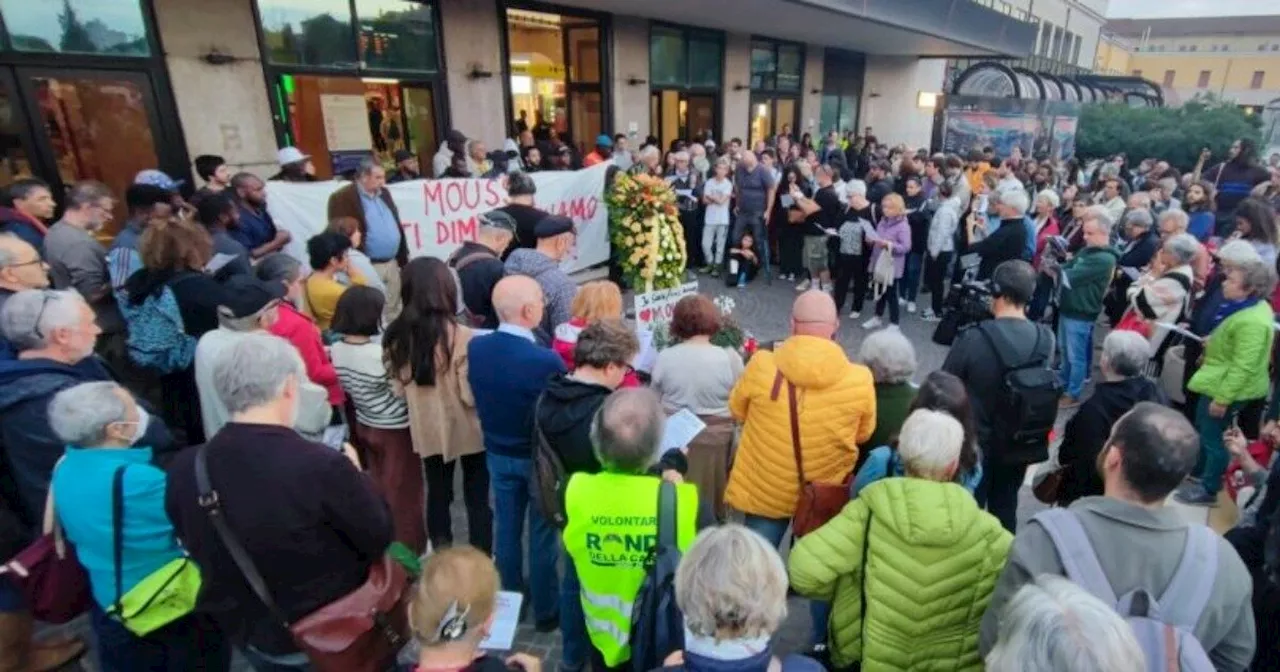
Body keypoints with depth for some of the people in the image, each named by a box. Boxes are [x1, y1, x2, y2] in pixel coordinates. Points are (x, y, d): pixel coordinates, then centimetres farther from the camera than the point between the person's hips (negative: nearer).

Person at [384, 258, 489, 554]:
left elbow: (399, 386, 3)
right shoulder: (462, 337, -22)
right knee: (477, 497, 11)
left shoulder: (397, 336, -6)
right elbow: (472, 394, -19)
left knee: (437, 493, 19)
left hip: (426, 429, 4)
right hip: (467, 430, -4)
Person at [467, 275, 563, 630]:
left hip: (497, 454, 5)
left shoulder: (475, 347, -11)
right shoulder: (545, 360, -31)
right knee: (542, 534, 13)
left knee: (507, 528, 21)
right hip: (540, 458, -5)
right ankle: (545, 610, 31)